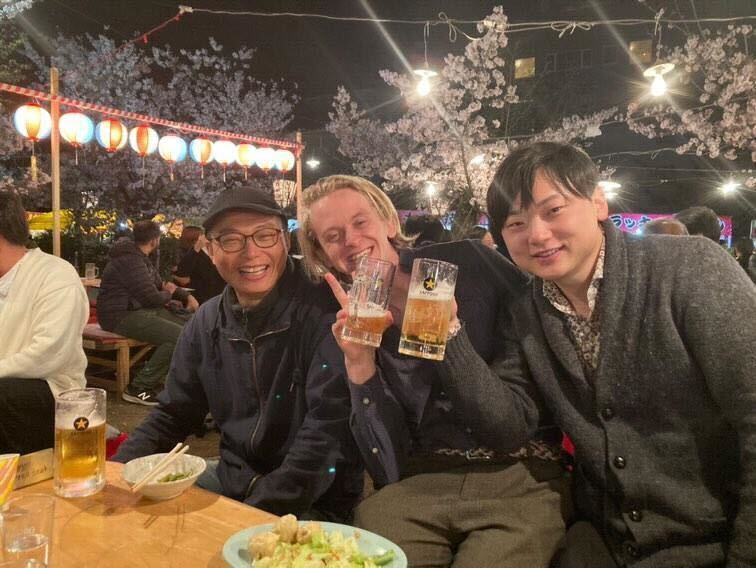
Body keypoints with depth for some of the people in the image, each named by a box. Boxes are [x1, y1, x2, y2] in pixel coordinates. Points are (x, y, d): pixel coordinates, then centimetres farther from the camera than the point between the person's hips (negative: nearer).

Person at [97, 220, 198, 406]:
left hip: (137, 309, 11)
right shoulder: (130, 260, -17)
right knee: (178, 336, -25)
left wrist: (187, 296, 7)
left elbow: (160, 284, 23)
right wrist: (168, 295, 2)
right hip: (120, 315, -11)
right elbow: (150, 297, -21)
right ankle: (138, 388, -16)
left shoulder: (140, 257, 17)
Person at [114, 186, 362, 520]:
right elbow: (172, 417, 11)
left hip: (313, 503, -6)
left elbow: (328, 429, -23)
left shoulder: (324, 311, -18)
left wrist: (258, 511, -25)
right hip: (232, 480, 6)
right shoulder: (207, 322, 3)